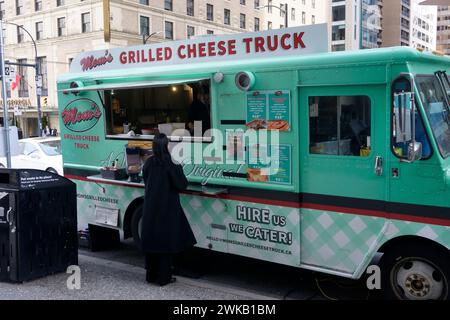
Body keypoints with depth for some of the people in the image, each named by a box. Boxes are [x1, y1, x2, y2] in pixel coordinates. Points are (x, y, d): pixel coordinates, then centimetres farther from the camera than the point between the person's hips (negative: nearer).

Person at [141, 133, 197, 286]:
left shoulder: (148, 163, 0)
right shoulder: (170, 164, -17)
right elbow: (182, 185, -12)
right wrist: (179, 168, 0)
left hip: (150, 207, 5)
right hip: (167, 208, -5)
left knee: (151, 240, 13)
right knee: (166, 240, 4)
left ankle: (151, 275, 23)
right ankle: (163, 277, 10)